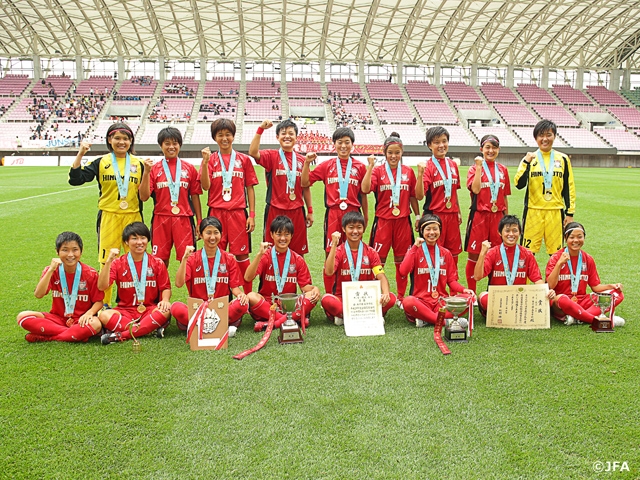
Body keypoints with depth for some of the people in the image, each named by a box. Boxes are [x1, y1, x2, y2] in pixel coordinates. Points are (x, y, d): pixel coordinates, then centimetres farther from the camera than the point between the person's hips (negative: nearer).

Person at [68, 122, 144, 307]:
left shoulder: (138, 164, 8)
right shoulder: (101, 163, 4)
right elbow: (75, 179, -7)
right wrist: (80, 155, -13)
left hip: (133, 216, 1)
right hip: (109, 217, -1)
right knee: (107, 260, 3)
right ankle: (104, 303, 15)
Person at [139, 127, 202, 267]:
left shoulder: (189, 168, 5)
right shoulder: (154, 169, 4)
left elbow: (195, 196, 7)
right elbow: (144, 197, -2)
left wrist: (199, 221, 4)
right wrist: (146, 172, -12)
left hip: (183, 220, 0)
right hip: (161, 220, 1)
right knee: (160, 260, 6)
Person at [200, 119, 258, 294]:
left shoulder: (244, 159, 6)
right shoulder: (210, 159, 6)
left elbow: (250, 188, 6)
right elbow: (205, 186, -5)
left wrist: (252, 215, 0)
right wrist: (205, 162, -15)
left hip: (238, 213, 0)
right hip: (216, 213, 1)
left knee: (242, 254, 2)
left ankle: (249, 294, 12)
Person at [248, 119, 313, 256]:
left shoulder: (301, 160, 7)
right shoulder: (271, 156, -1)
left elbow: (305, 187, 11)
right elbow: (253, 152, -21)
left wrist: (310, 211, 10)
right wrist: (260, 129, -26)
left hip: (297, 211, 3)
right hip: (275, 210, -2)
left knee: (298, 252, 9)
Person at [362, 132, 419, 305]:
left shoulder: (408, 171, 6)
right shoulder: (378, 170, 0)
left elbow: (413, 196, 12)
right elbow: (365, 189, -16)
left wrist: (418, 216, 11)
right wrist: (370, 166, -19)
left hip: (403, 221, 2)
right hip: (383, 221, -2)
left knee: (402, 260, 9)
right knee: (377, 260, 0)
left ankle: (401, 297, 22)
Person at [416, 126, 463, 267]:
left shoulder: (453, 165, 7)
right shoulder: (428, 167, -9)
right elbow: (419, 196, -17)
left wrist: (458, 212, 18)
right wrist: (420, 174, -28)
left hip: (452, 215, 5)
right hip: (434, 215, -5)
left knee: (453, 253, 13)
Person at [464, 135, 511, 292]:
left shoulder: (503, 170, 11)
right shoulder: (475, 168, 0)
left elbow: (504, 196, 14)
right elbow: (475, 189, -16)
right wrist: (479, 167, -14)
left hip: (497, 216, 3)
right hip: (479, 215, -3)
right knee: (474, 254, 0)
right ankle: (471, 292, 10)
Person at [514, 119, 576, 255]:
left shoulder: (563, 159, 7)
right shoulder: (530, 158, 4)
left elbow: (569, 187, 9)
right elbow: (519, 184, -6)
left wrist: (570, 212, 4)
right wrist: (526, 163, -16)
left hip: (555, 211, 1)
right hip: (533, 211, -1)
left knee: (556, 253, 3)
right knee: (528, 251, 0)